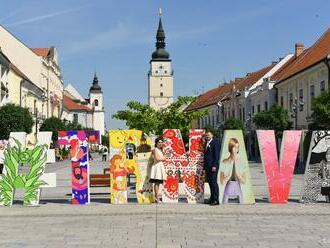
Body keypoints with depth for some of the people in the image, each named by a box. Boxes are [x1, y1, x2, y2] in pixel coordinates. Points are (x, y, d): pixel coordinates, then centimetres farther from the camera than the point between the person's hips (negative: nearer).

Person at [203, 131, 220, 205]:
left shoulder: (215, 142, -4)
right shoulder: (206, 143, 19)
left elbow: (217, 155, -11)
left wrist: (214, 166, -17)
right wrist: (205, 167, 15)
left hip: (213, 166, -8)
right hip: (207, 166, 8)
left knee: (213, 182, -9)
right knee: (210, 182, 9)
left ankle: (216, 200, -8)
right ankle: (212, 198, 13)